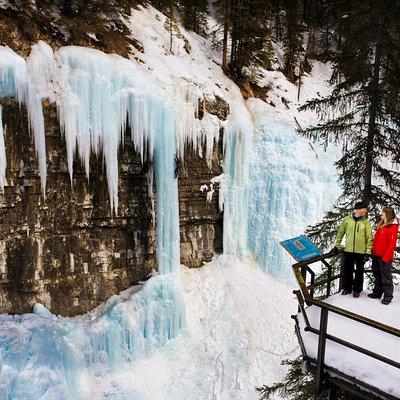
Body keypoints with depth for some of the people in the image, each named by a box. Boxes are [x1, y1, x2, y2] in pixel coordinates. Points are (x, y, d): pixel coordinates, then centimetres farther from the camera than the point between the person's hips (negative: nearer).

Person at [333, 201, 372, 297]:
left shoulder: (366, 222, -1)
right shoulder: (347, 219, 1)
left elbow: (369, 237, -3)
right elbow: (340, 233, 9)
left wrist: (368, 251, -9)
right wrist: (336, 245, 8)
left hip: (361, 251, -1)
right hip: (348, 250, 1)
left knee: (359, 271, 9)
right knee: (347, 270, 12)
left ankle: (357, 289, 24)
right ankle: (347, 287, 28)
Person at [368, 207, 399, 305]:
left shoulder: (393, 227, -12)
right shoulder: (381, 225, 13)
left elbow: (392, 244, -17)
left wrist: (386, 256, -20)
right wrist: (373, 251, 13)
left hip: (384, 257, -8)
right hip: (376, 255, 8)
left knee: (386, 276, 0)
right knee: (377, 275, 15)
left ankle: (388, 296, 9)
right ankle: (377, 293, 25)